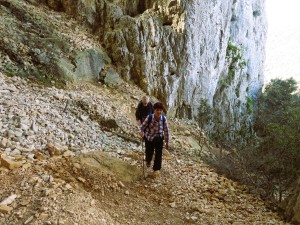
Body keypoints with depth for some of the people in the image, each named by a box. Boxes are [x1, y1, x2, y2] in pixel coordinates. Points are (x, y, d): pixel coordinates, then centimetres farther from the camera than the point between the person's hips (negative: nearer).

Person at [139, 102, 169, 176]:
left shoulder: (164, 119, -20)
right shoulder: (149, 117, -24)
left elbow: (166, 131, -11)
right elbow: (142, 126, -20)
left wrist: (167, 142, -4)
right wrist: (141, 132, -44)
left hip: (159, 139, 1)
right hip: (149, 138, -1)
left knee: (159, 153, -5)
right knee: (149, 153, 15)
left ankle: (156, 169, 17)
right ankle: (148, 161, 53)